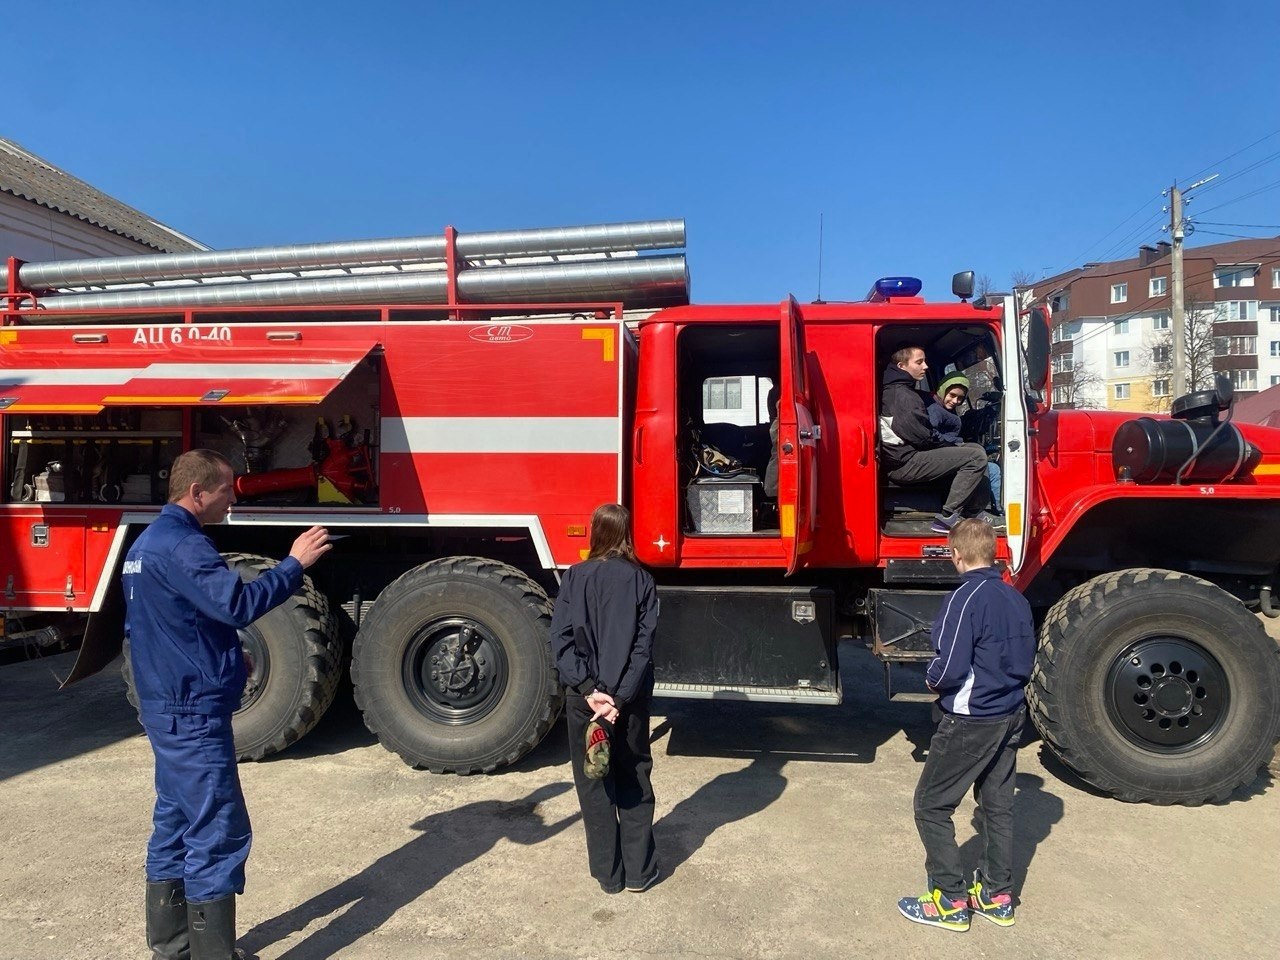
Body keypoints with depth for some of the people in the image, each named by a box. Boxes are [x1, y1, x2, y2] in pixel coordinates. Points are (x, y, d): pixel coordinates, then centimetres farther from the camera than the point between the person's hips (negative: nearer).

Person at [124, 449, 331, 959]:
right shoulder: (181, 546, -20)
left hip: (168, 709, 11)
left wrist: (224, 657, 15)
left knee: (175, 825, 18)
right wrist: (295, 562, -23)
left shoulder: (149, 541, 14)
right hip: (194, 715, -11)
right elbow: (238, 604, -31)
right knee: (218, 833, -4)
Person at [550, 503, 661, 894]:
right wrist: (620, 697, -13)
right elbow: (643, 644, -11)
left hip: (584, 698, 0)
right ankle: (639, 871, 22)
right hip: (632, 700, 1)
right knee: (634, 783, 16)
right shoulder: (641, 580, -4)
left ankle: (608, 873, 21)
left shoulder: (575, 577, -5)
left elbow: (561, 639, -13)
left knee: (594, 785, 13)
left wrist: (588, 690, -16)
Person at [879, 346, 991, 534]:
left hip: (905, 456, 11)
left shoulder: (892, 390, 19)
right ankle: (947, 518, -15)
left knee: (974, 448, 17)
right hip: (904, 464, -11)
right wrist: (947, 446, -2)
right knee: (976, 457, -18)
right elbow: (920, 436, -19)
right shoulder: (901, 394, -15)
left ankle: (973, 512, 10)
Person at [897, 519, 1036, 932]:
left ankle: (951, 902, 9)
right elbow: (1025, 657, 14)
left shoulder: (965, 598, -20)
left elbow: (951, 668, -25)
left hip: (970, 721, -8)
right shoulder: (1017, 599, 5)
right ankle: (997, 896, 28)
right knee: (997, 805, 18)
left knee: (931, 805, 4)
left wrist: (932, 680, -5)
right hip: (1010, 716, 8)